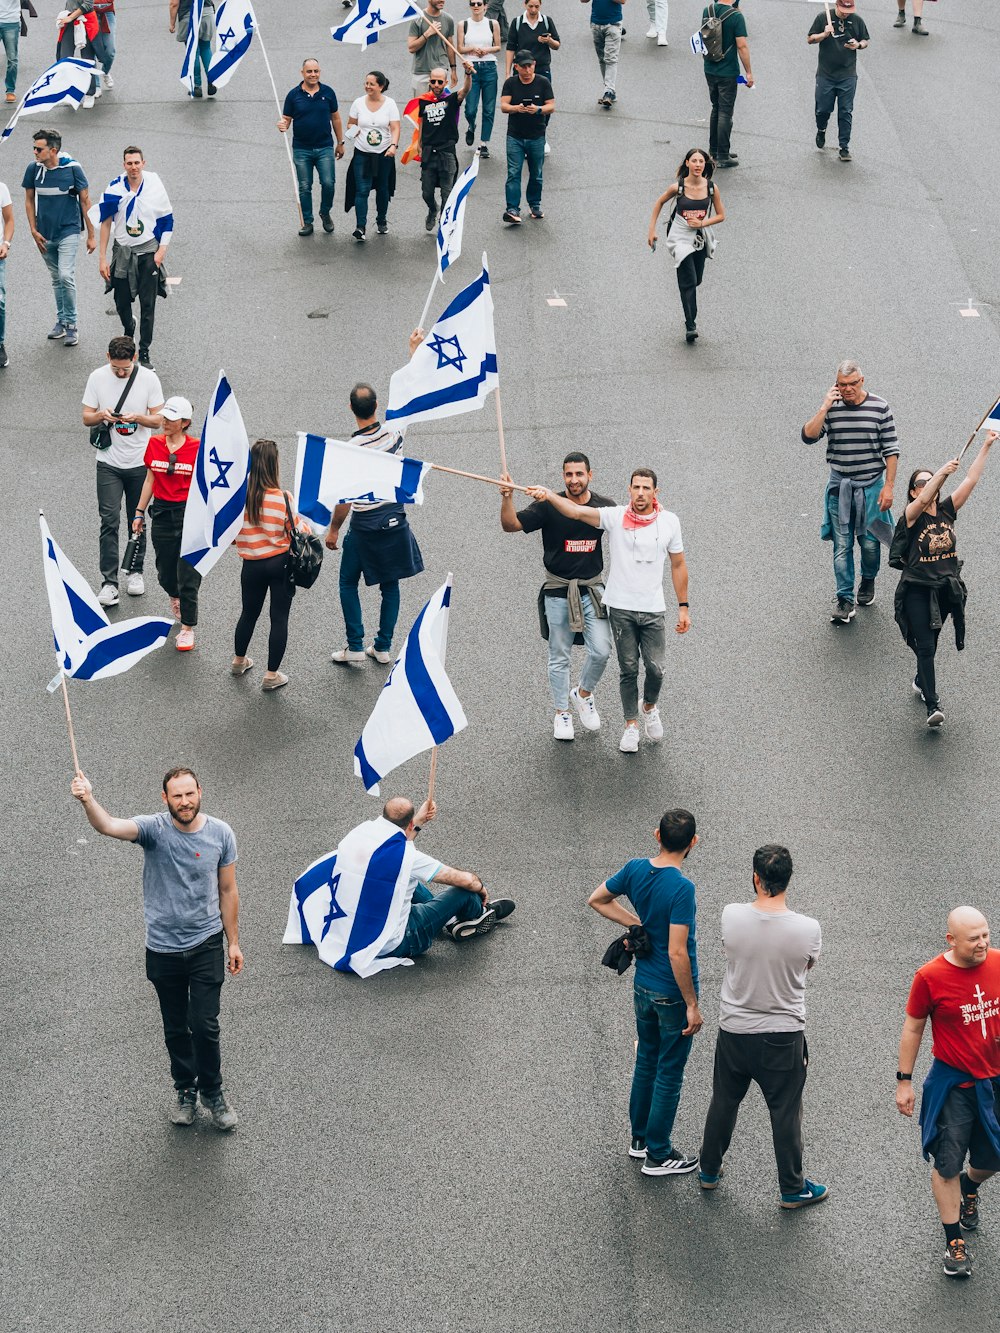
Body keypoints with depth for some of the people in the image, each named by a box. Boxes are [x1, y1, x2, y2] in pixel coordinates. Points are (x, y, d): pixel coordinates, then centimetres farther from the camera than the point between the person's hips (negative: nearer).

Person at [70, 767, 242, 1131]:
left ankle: (212, 1092, 17)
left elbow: (227, 891, 3)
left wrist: (234, 943, 5)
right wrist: (88, 801, -55)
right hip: (163, 948, 0)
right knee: (175, 1029, 14)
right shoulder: (154, 828, -14)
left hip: (206, 946, 0)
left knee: (205, 1026, -4)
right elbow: (109, 826, -34)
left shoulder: (220, 833, -7)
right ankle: (185, 1092, 32)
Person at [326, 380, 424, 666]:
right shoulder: (394, 434, -10)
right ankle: (383, 647, 20)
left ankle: (355, 646, 12)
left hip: (364, 527, -4)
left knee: (348, 584, 14)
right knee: (390, 585, 15)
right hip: (395, 520, 4)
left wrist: (333, 529, -3)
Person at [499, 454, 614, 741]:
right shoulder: (549, 506, -9)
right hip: (557, 590, -1)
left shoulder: (605, 507, -1)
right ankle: (562, 713, 24)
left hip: (592, 588, 1)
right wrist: (507, 498, -32)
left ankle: (583, 694, 20)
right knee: (559, 657, 8)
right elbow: (510, 525, -15)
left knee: (601, 650, -9)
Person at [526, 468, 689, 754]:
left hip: (653, 610, 1)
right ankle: (631, 725, 21)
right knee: (628, 669, 6)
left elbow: (678, 565, 8)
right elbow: (577, 512, -19)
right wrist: (548, 495, -37)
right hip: (621, 609, -1)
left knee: (655, 669, 1)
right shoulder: (615, 516, -6)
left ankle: (650, 708, 33)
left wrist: (683, 607, 8)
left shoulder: (669, 521, -1)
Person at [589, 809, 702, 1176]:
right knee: (669, 1074, 7)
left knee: (646, 1062, 22)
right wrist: (692, 1005, -19)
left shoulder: (636, 869, -6)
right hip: (673, 993, -7)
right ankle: (658, 1155, 17)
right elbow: (677, 953, -28)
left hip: (643, 986, 7)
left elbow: (598, 900, 10)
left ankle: (640, 1138, 36)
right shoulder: (681, 888, -27)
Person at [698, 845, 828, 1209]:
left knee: (724, 1102, 22)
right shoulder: (807, 929, -20)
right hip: (784, 1034, -2)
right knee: (785, 1112, 13)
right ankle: (792, 1188, 26)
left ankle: (709, 1171, 39)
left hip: (734, 1030, 2)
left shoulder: (731, 916, -17)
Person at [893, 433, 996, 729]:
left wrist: (986, 446, -8)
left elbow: (971, 481, -3)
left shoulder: (947, 510, 3)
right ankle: (932, 706, -11)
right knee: (926, 647, -10)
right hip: (917, 590, -5)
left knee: (930, 644, 19)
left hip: (947, 590, 5)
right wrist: (942, 473, -45)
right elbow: (923, 499, -32)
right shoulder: (912, 516, -10)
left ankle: (921, 682, 44)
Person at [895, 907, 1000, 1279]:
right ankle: (954, 1242, 16)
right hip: (952, 1084, -3)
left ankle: (969, 1190, 51)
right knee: (947, 1164, 1)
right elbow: (913, 1029, -5)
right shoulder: (930, 977, -17)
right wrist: (904, 1081, -2)